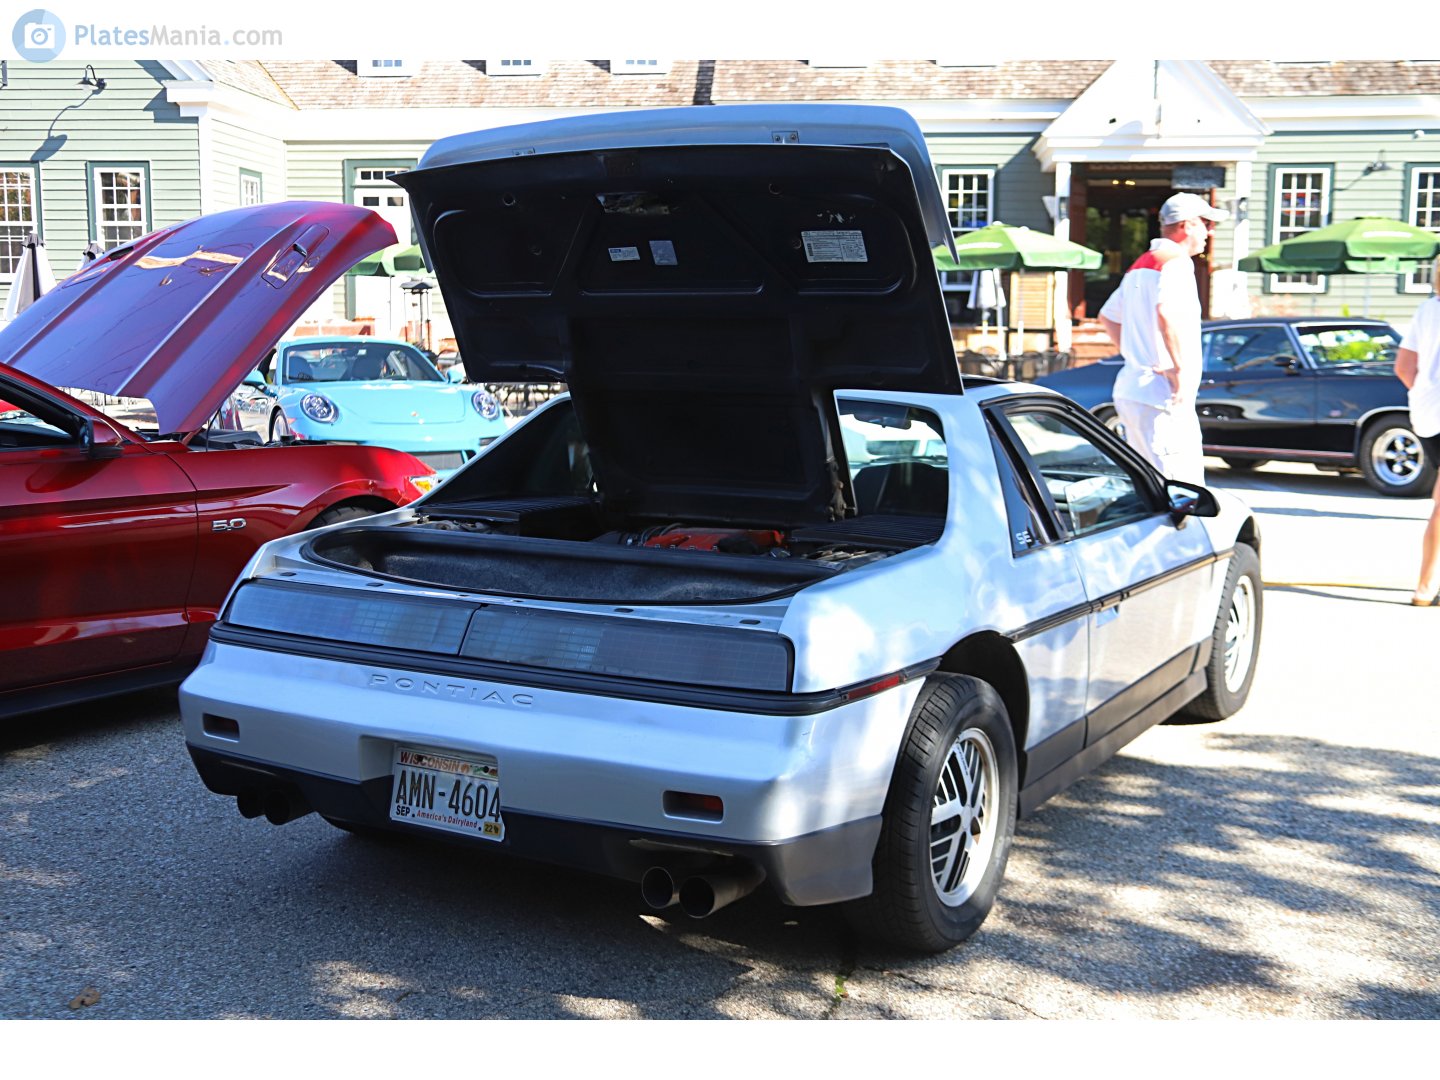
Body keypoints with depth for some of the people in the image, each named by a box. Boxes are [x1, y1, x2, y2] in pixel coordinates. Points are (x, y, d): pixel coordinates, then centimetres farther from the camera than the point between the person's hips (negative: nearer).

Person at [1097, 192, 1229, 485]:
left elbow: (1107, 317, 31)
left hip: (1130, 390, 10)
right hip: (1162, 396, -10)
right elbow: (1167, 312, -30)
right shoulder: (1175, 260, -10)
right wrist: (1180, 369, -25)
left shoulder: (1140, 265, 19)